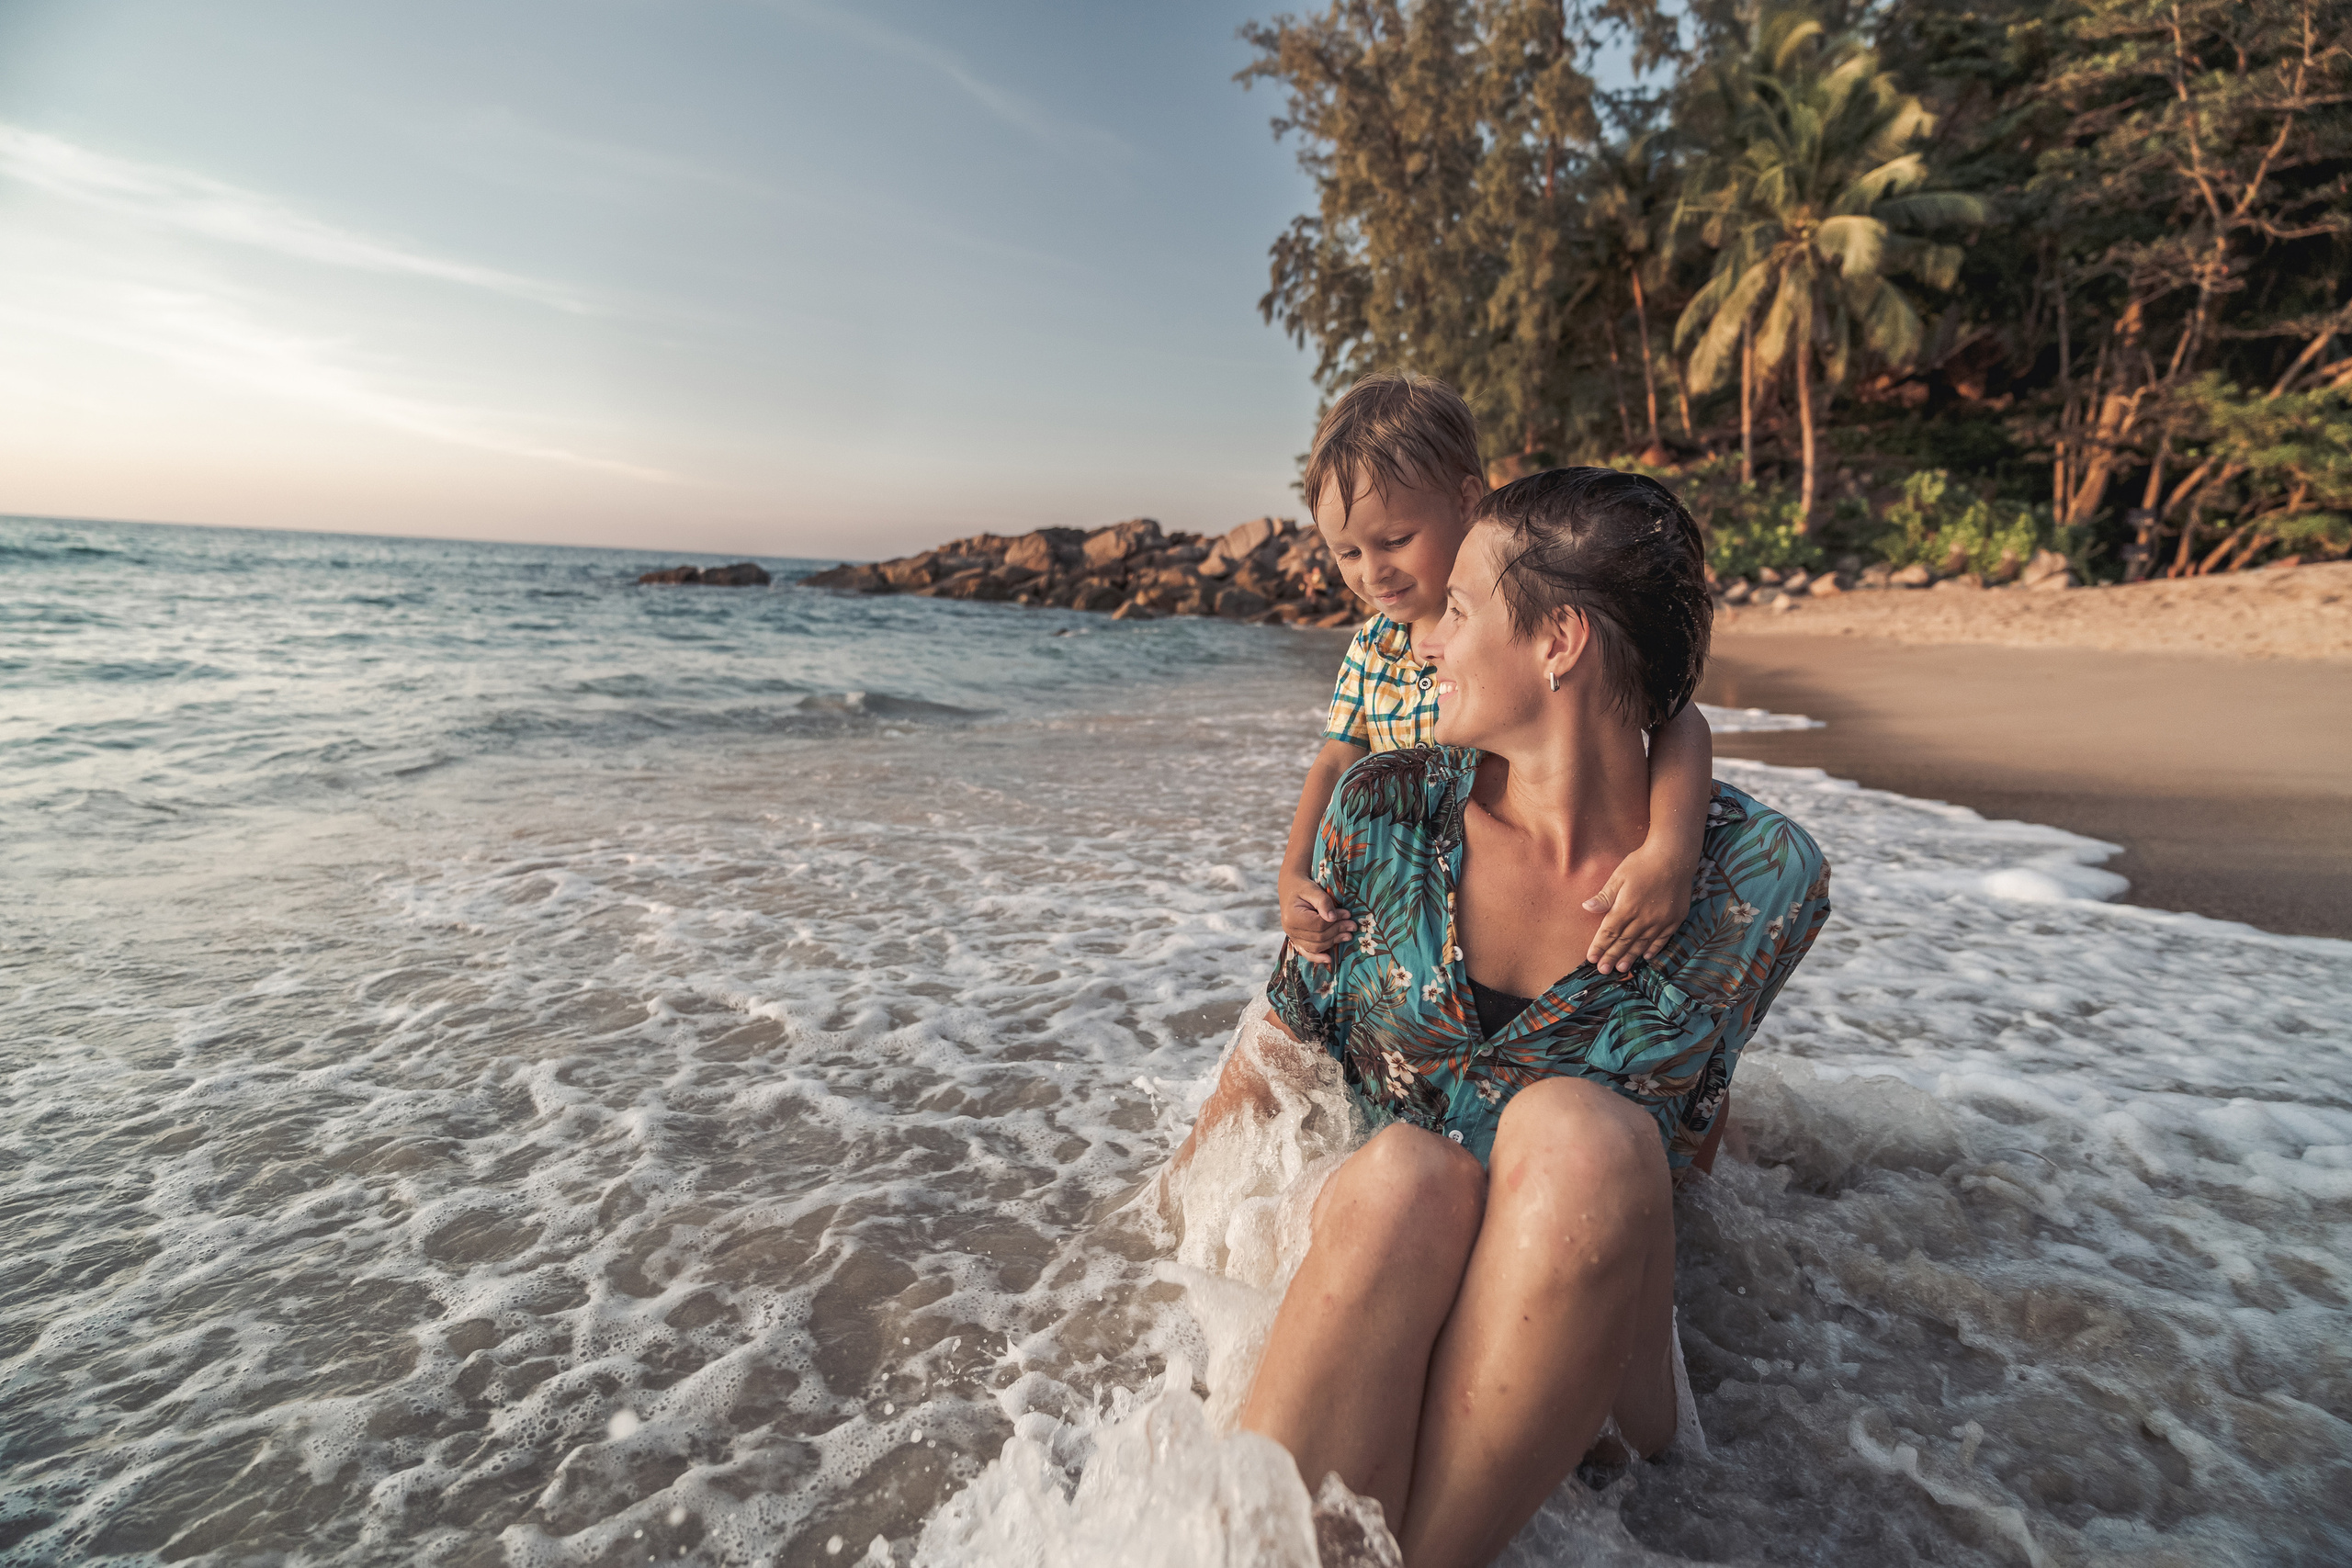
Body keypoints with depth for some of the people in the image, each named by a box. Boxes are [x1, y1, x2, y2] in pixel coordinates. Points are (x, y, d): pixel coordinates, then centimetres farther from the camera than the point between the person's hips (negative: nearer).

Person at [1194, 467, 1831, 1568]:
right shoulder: (1385, 813, -6)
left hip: (1585, 1282, 0)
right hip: (1356, 1236, 1)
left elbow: (1682, 1121, 3)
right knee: (1403, 1174, -34)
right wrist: (1189, 1189, 16)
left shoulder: (1761, 875, -10)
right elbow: (1285, 1040, 8)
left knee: (1578, 1132, -34)